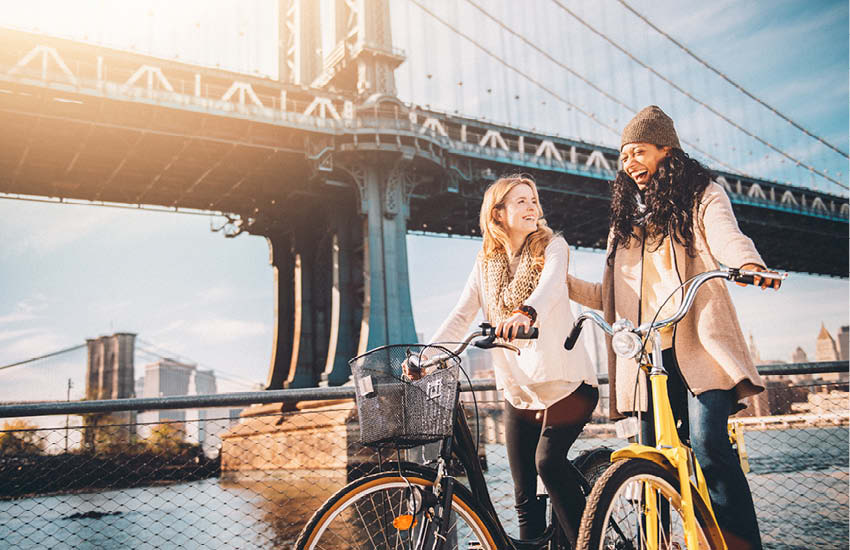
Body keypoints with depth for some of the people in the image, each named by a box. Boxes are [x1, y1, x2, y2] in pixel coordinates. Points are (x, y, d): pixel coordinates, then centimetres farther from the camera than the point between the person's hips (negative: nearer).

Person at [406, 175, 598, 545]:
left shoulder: (552, 246, -2)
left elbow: (550, 283, -24)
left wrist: (527, 312, -46)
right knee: (525, 495, 5)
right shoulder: (486, 264, 8)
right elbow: (461, 315, 0)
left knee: (548, 461, -22)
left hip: (566, 383, -4)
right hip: (518, 391, 4)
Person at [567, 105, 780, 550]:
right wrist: (563, 281, 10)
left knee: (707, 442, -21)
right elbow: (610, 297, 23)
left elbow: (726, 237, -11)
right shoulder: (626, 219, 25)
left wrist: (749, 264, -33)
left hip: (699, 343, -4)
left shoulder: (701, 196, 12)